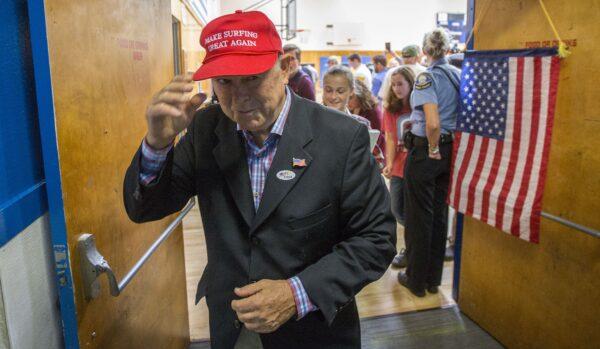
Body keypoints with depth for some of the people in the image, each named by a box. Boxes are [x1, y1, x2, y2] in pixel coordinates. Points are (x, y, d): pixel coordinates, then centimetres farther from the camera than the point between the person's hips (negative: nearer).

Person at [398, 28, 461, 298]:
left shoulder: (426, 78, -15)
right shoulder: (459, 75, 6)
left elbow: (433, 123, -26)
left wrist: (433, 149, -11)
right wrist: (446, 148, 12)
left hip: (425, 150, -6)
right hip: (451, 150, 7)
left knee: (419, 215, 5)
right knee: (440, 213, 14)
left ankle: (416, 280, 19)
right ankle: (434, 278, 27)